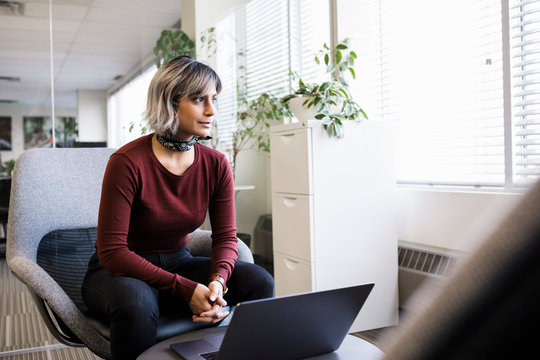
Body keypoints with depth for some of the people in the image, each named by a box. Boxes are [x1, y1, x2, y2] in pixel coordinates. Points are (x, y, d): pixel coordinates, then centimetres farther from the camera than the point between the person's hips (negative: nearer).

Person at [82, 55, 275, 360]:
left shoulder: (216, 165, -6)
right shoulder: (128, 162, -22)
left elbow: (226, 237, -3)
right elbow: (112, 251, -22)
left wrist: (217, 281, -26)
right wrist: (185, 289, -29)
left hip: (178, 263, 4)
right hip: (119, 270, -4)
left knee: (258, 280, -20)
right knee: (136, 300, -40)